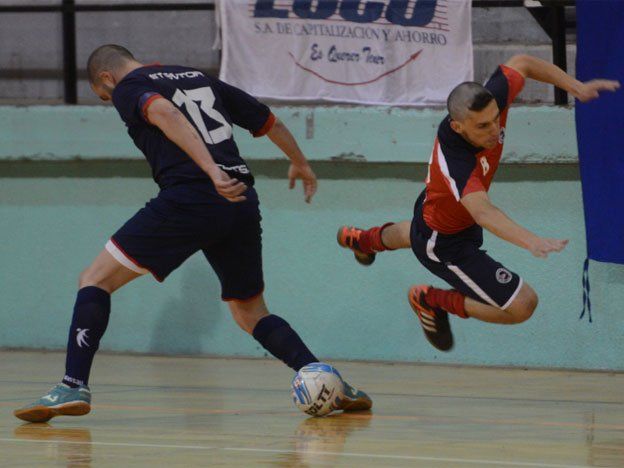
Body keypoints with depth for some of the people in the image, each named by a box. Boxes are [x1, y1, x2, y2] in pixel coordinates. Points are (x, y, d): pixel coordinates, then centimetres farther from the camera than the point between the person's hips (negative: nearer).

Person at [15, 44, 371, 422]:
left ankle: (74, 387, -8)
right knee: (251, 313, 21)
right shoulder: (201, 79, 27)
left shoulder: (129, 88, 8)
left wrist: (212, 172, -26)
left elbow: (167, 115, -15)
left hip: (188, 199, -6)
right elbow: (269, 122, 32)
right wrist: (301, 165, 49)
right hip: (242, 204, 6)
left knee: (96, 279, 4)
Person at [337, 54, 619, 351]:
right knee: (522, 305, -14)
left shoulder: (490, 101, -28)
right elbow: (484, 213, -62)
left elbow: (521, 64, -8)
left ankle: (363, 239, 76)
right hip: (444, 245, -8)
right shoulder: (453, 161, -48)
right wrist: (531, 241, -78)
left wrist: (576, 87, -12)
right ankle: (432, 301, 7)